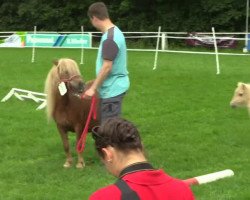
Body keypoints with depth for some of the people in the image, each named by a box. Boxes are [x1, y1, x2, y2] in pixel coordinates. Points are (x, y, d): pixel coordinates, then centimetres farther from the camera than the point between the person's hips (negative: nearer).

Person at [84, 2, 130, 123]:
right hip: (114, 86, 10)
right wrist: (96, 83, 23)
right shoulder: (114, 32, 9)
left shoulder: (109, 38, -22)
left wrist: (93, 88, -18)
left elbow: (107, 67, -24)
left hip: (112, 89, -10)